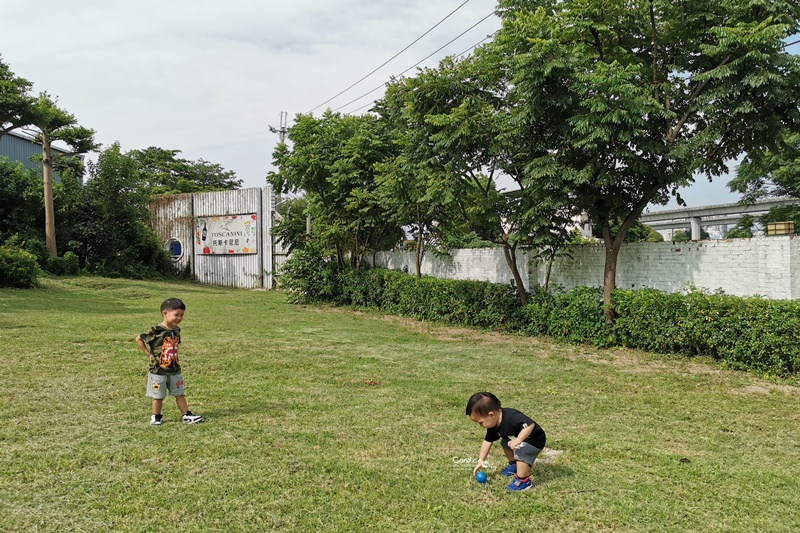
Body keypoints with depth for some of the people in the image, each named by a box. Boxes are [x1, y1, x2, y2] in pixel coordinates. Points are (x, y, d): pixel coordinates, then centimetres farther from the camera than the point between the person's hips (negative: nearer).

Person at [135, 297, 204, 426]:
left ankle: (186, 415, 15)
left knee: (179, 393, 10)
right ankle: (156, 417, 23)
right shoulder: (156, 331, -17)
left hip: (175, 369, 6)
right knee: (159, 396, 7)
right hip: (158, 370, -6)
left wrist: (175, 357, 6)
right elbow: (139, 339, -11)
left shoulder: (176, 330, 3)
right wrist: (149, 354, -9)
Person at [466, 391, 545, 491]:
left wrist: (518, 439, -45)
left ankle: (523, 481, -16)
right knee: (504, 442, 20)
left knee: (520, 449, -31)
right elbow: (487, 441, 3)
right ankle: (514, 465, 38)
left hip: (535, 440, -9)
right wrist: (481, 460, 2)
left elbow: (530, 424, -42)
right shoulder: (494, 425, -7)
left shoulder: (511, 417, -36)